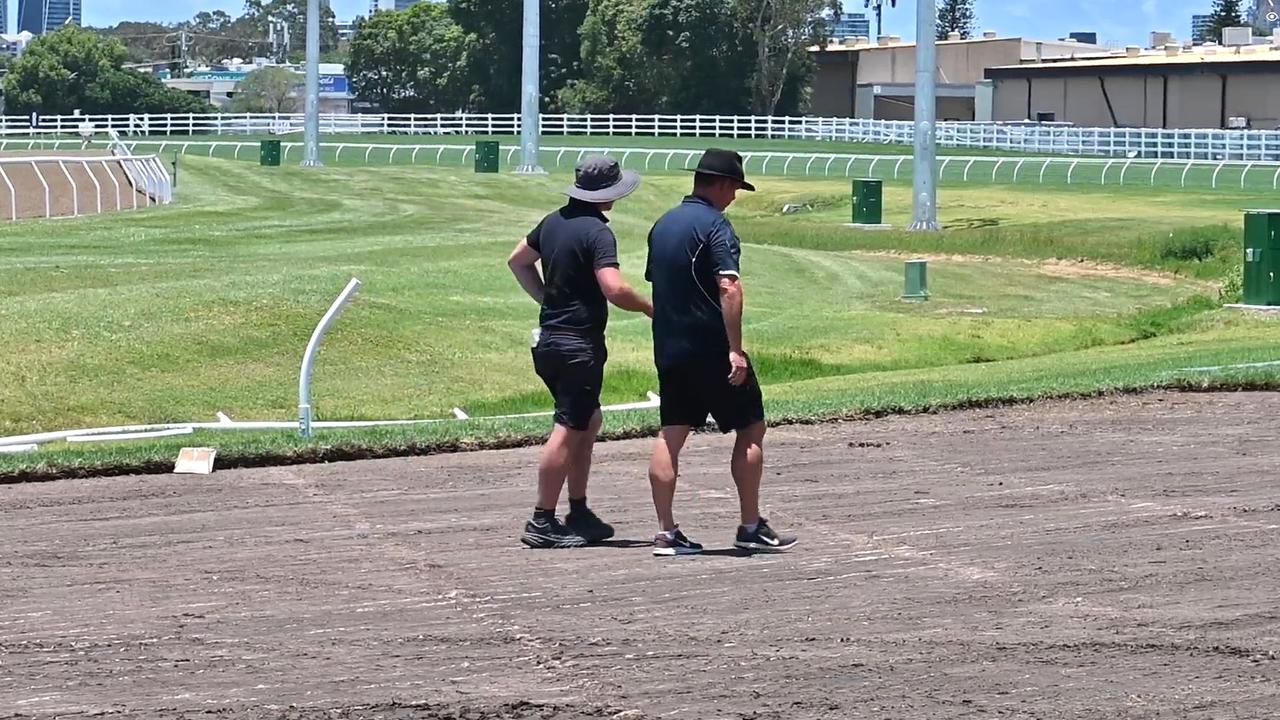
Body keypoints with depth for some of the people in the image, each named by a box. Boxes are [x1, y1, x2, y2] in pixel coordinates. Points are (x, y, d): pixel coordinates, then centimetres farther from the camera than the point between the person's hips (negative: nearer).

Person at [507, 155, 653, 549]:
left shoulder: (553, 222, 10)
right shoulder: (597, 232, -16)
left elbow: (518, 260, 23)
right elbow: (615, 289, -26)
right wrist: (651, 308, -10)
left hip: (550, 337, 9)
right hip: (579, 344, -9)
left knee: (589, 421, 18)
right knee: (569, 430, -6)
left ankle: (579, 513, 20)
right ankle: (541, 522, -6)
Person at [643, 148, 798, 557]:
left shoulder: (663, 225, 13)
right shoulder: (714, 225, -12)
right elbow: (729, 288, -22)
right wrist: (735, 350, -23)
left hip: (668, 350, 8)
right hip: (711, 350, -7)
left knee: (670, 436, 6)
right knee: (751, 429, 4)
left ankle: (666, 532, 2)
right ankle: (751, 528, 5)